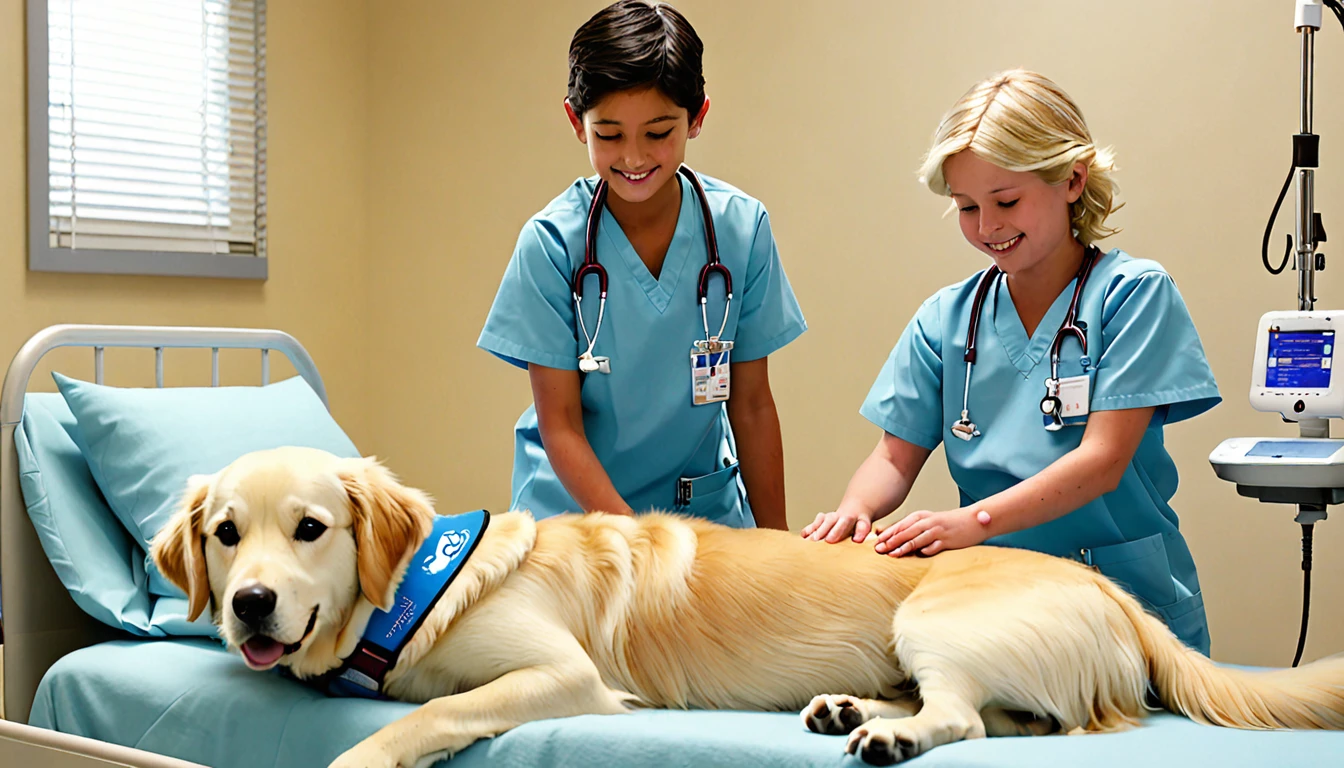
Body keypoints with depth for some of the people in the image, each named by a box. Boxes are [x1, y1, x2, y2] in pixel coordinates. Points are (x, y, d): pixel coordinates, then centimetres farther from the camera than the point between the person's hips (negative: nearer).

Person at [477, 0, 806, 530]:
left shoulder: (742, 227, -6)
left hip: (708, 507, 2)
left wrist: (775, 542, 3)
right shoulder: (551, 243, -12)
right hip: (574, 504, -1)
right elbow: (559, 425, -10)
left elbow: (751, 404, 1)